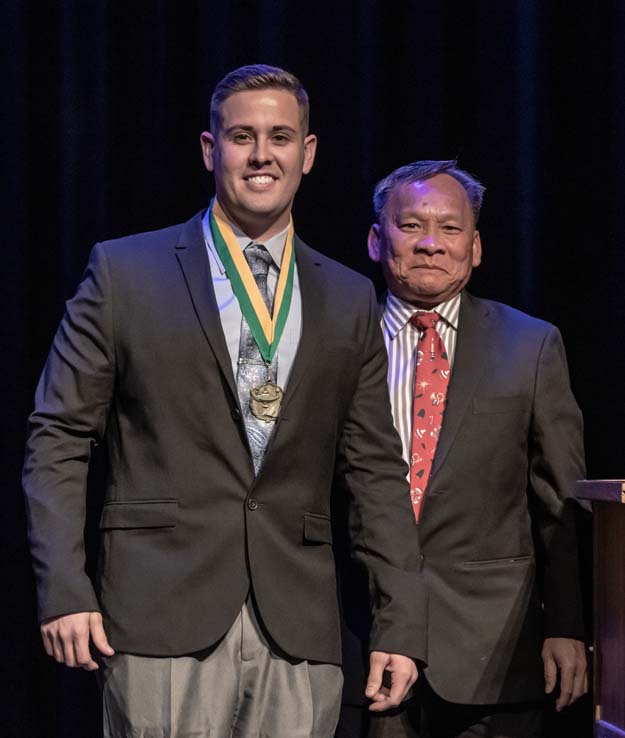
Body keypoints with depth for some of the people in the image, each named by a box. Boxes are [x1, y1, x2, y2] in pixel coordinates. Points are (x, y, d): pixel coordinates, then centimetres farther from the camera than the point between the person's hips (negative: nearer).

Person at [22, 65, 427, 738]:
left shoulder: (349, 301, 13)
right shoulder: (124, 272, 4)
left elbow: (376, 471, 12)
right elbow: (57, 441, 3)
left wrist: (400, 627, 6)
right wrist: (63, 591, -8)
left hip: (299, 629, 3)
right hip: (163, 620, -2)